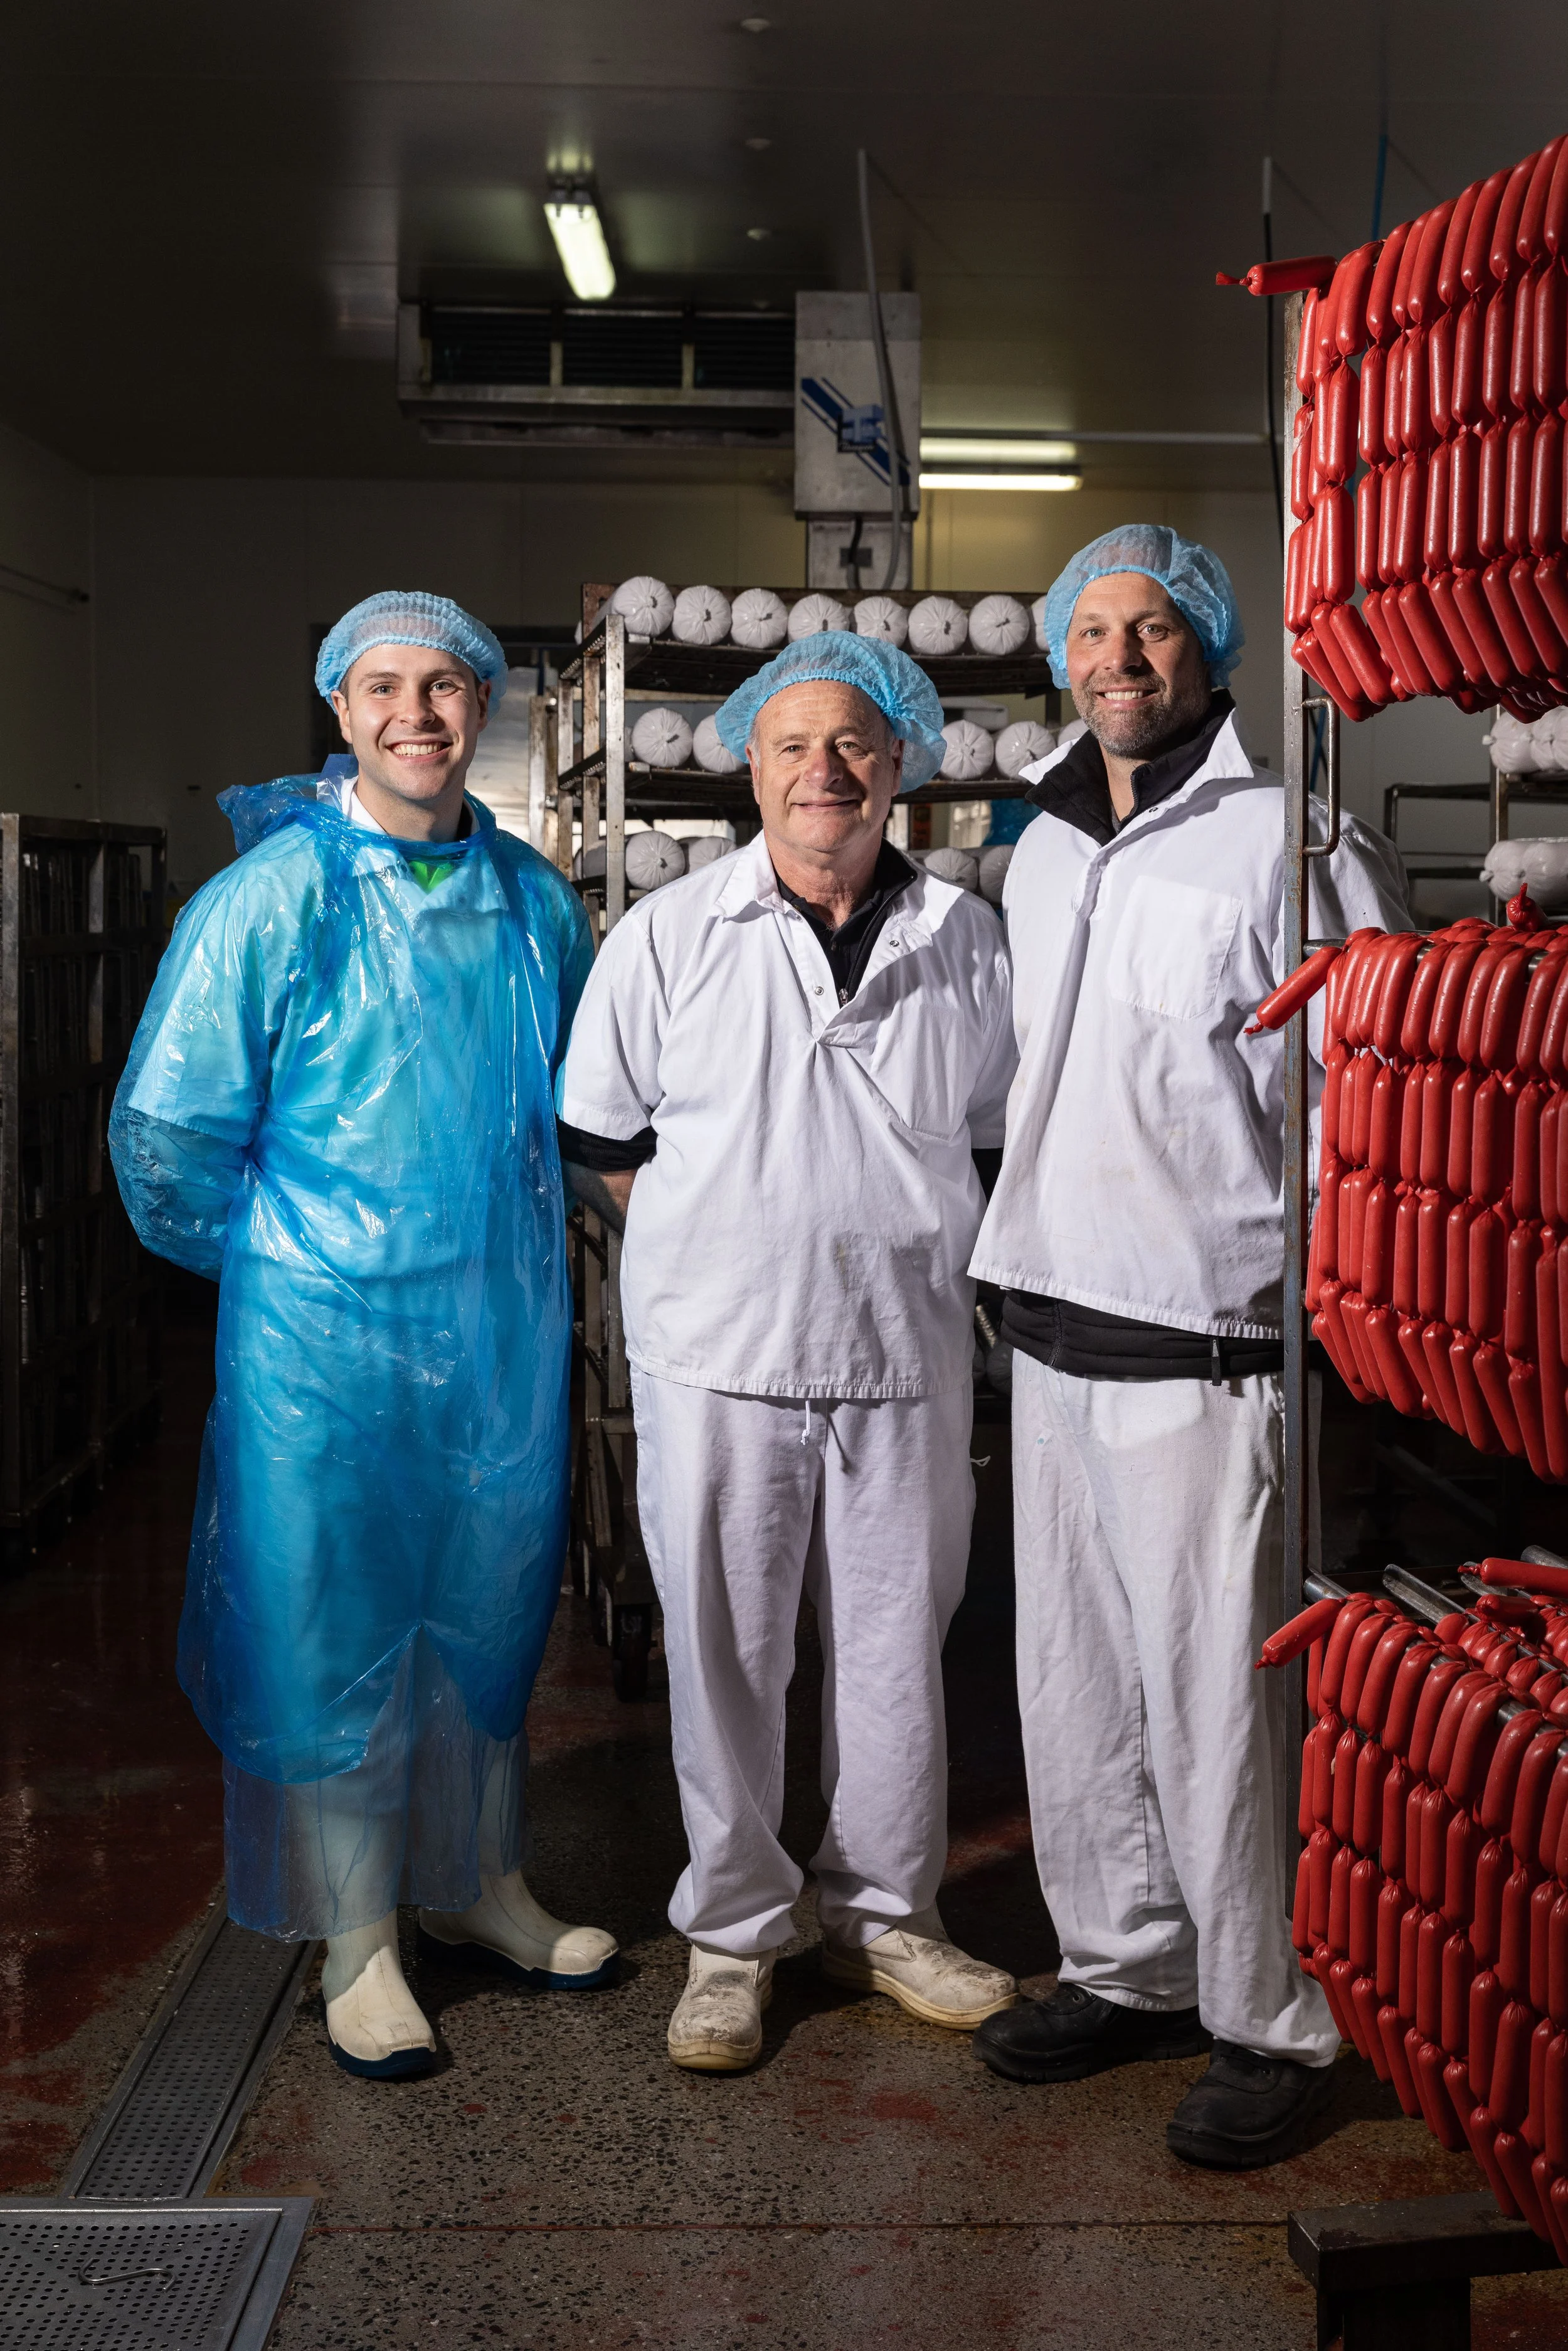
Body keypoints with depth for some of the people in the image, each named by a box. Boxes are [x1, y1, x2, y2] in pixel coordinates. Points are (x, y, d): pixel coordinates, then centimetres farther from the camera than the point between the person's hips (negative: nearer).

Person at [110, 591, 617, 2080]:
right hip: (327, 1339, -4)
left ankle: (476, 1884, 34)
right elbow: (167, 1140, -6)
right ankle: (356, 1940, 20)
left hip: (503, 1329, 5)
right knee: (331, 1624, 4)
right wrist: (281, 1264, 3)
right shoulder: (273, 896, -9)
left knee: (488, 1608, 15)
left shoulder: (535, 901, 6)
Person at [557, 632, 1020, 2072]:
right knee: (724, 1649, 5)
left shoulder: (966, 940, 6)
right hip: (718, 1358, -2)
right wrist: (716, 1253, 2)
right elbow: (596, 1139, 5)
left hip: (906, 1358, 2)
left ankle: (885, 1914, 29)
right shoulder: (669, 937, 0)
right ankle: (732, 1937, 21)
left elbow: (1002, 1133, 17)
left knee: (896, 1644, 11)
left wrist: (920, 1248, 7)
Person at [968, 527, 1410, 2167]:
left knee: (1214, 1697, -4)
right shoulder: (1040, 852, 15)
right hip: (1053, 1324, 8)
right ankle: (1124, 1971, 30)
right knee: (1074, 1680, 14)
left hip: (1204, 1345, -7)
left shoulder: (1290, 844, -8)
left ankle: (1269, 2027, 12)